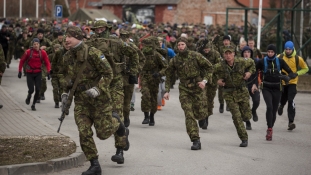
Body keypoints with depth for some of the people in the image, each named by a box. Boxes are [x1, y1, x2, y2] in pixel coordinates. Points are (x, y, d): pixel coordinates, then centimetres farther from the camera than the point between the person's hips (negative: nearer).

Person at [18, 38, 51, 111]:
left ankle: (33, 104, 15)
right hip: (30, 73, -2)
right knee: (31, 90, -6)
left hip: (38, 73, 2)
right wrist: (20, 71, 0)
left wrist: (48, 72, -13)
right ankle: (29, 96, 31)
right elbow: (22, 61, 0)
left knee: (38, 90, -3)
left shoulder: (43, 52, -5)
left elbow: (47, 63, -2)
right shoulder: (28, 52, -9)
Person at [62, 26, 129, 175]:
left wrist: (97, 89, -24)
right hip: (81, 101, 5)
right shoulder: (67, 57, 4)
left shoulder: (93, 53, -16)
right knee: (84, 133, -7)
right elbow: (67, 77, 21)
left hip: (99, 99, -5)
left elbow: (108, 73, -14)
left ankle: (116, 122, 36)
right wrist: (65, 94, 9)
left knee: (103, 133, 2)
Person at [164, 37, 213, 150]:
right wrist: (167, 91, 6)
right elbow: (168, 75, 13)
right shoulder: (174, 60, 1)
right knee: (189, 115, -10)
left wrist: (205, 80, -11)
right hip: (184, 89, 1)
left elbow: (209, 67, 2)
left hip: (197, 87, -1)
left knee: (201, 114, -1)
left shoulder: (195, 56, -5)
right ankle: (195, 141, -10)